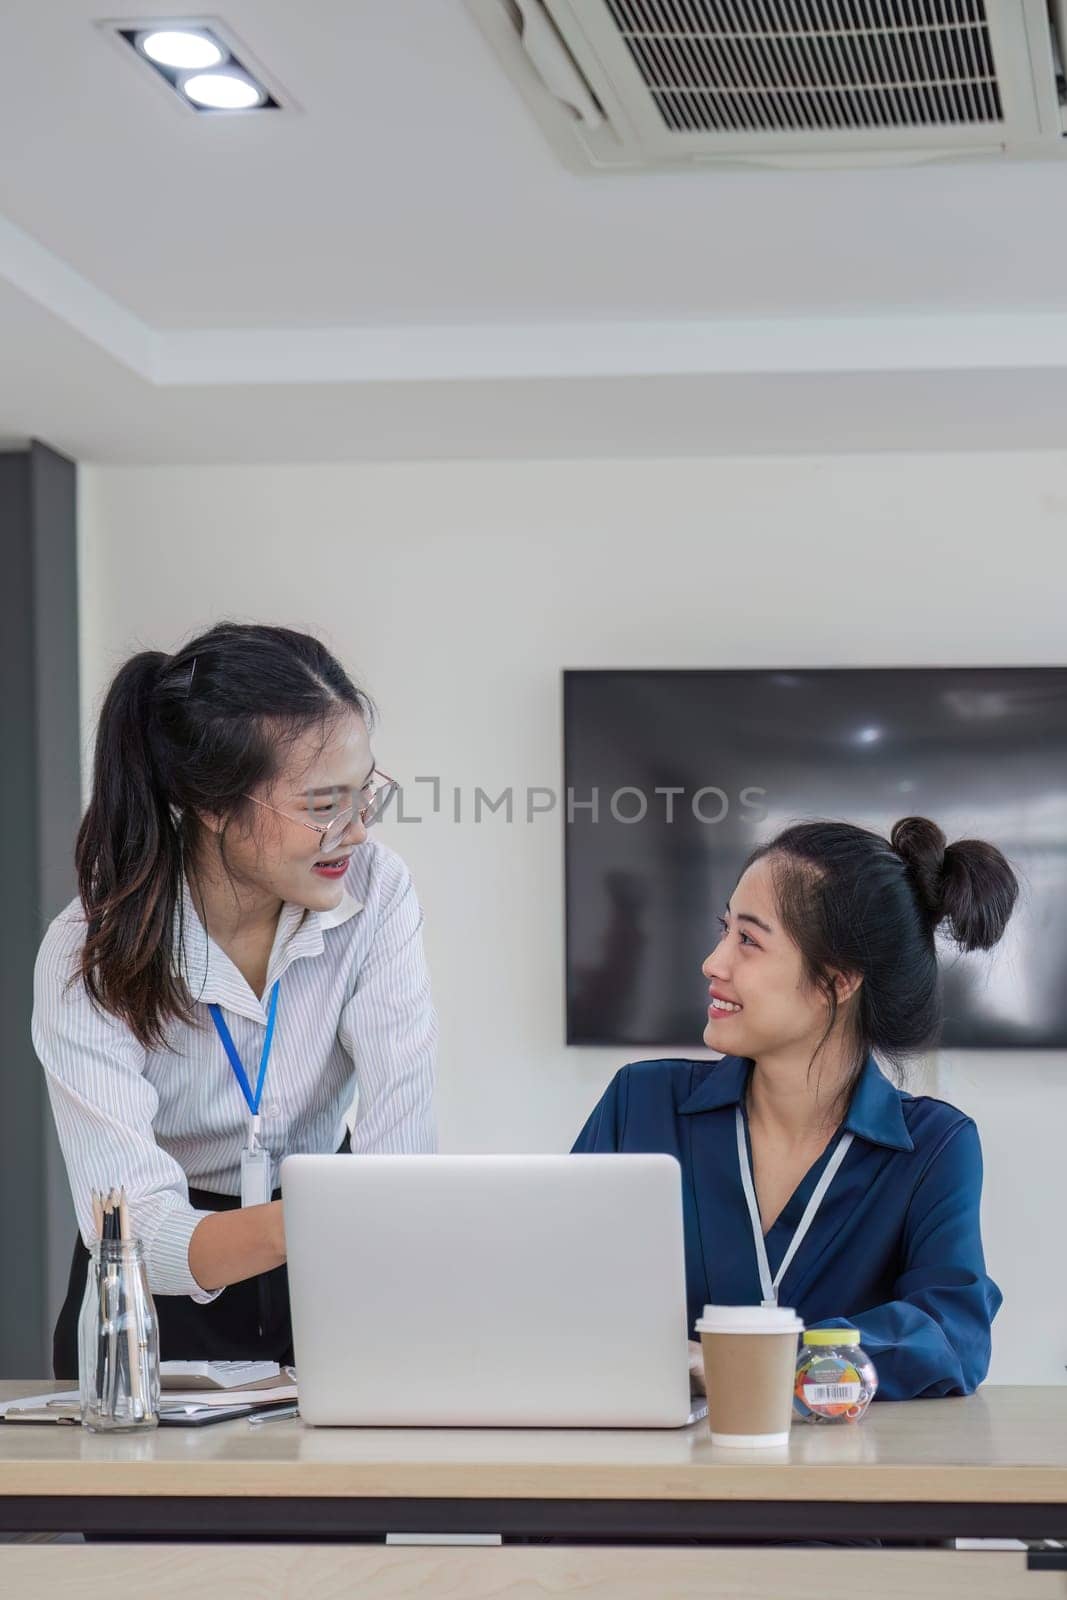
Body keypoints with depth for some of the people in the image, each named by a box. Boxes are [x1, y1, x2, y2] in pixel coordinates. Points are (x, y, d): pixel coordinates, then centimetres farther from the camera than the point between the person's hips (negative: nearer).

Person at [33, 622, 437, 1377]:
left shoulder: (375, 889, -9)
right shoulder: (90, 959, -18)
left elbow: (401, 1142, -18)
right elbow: (133, 1230, -27)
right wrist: (291, 1226, -47)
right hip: (160, 1313, -2)